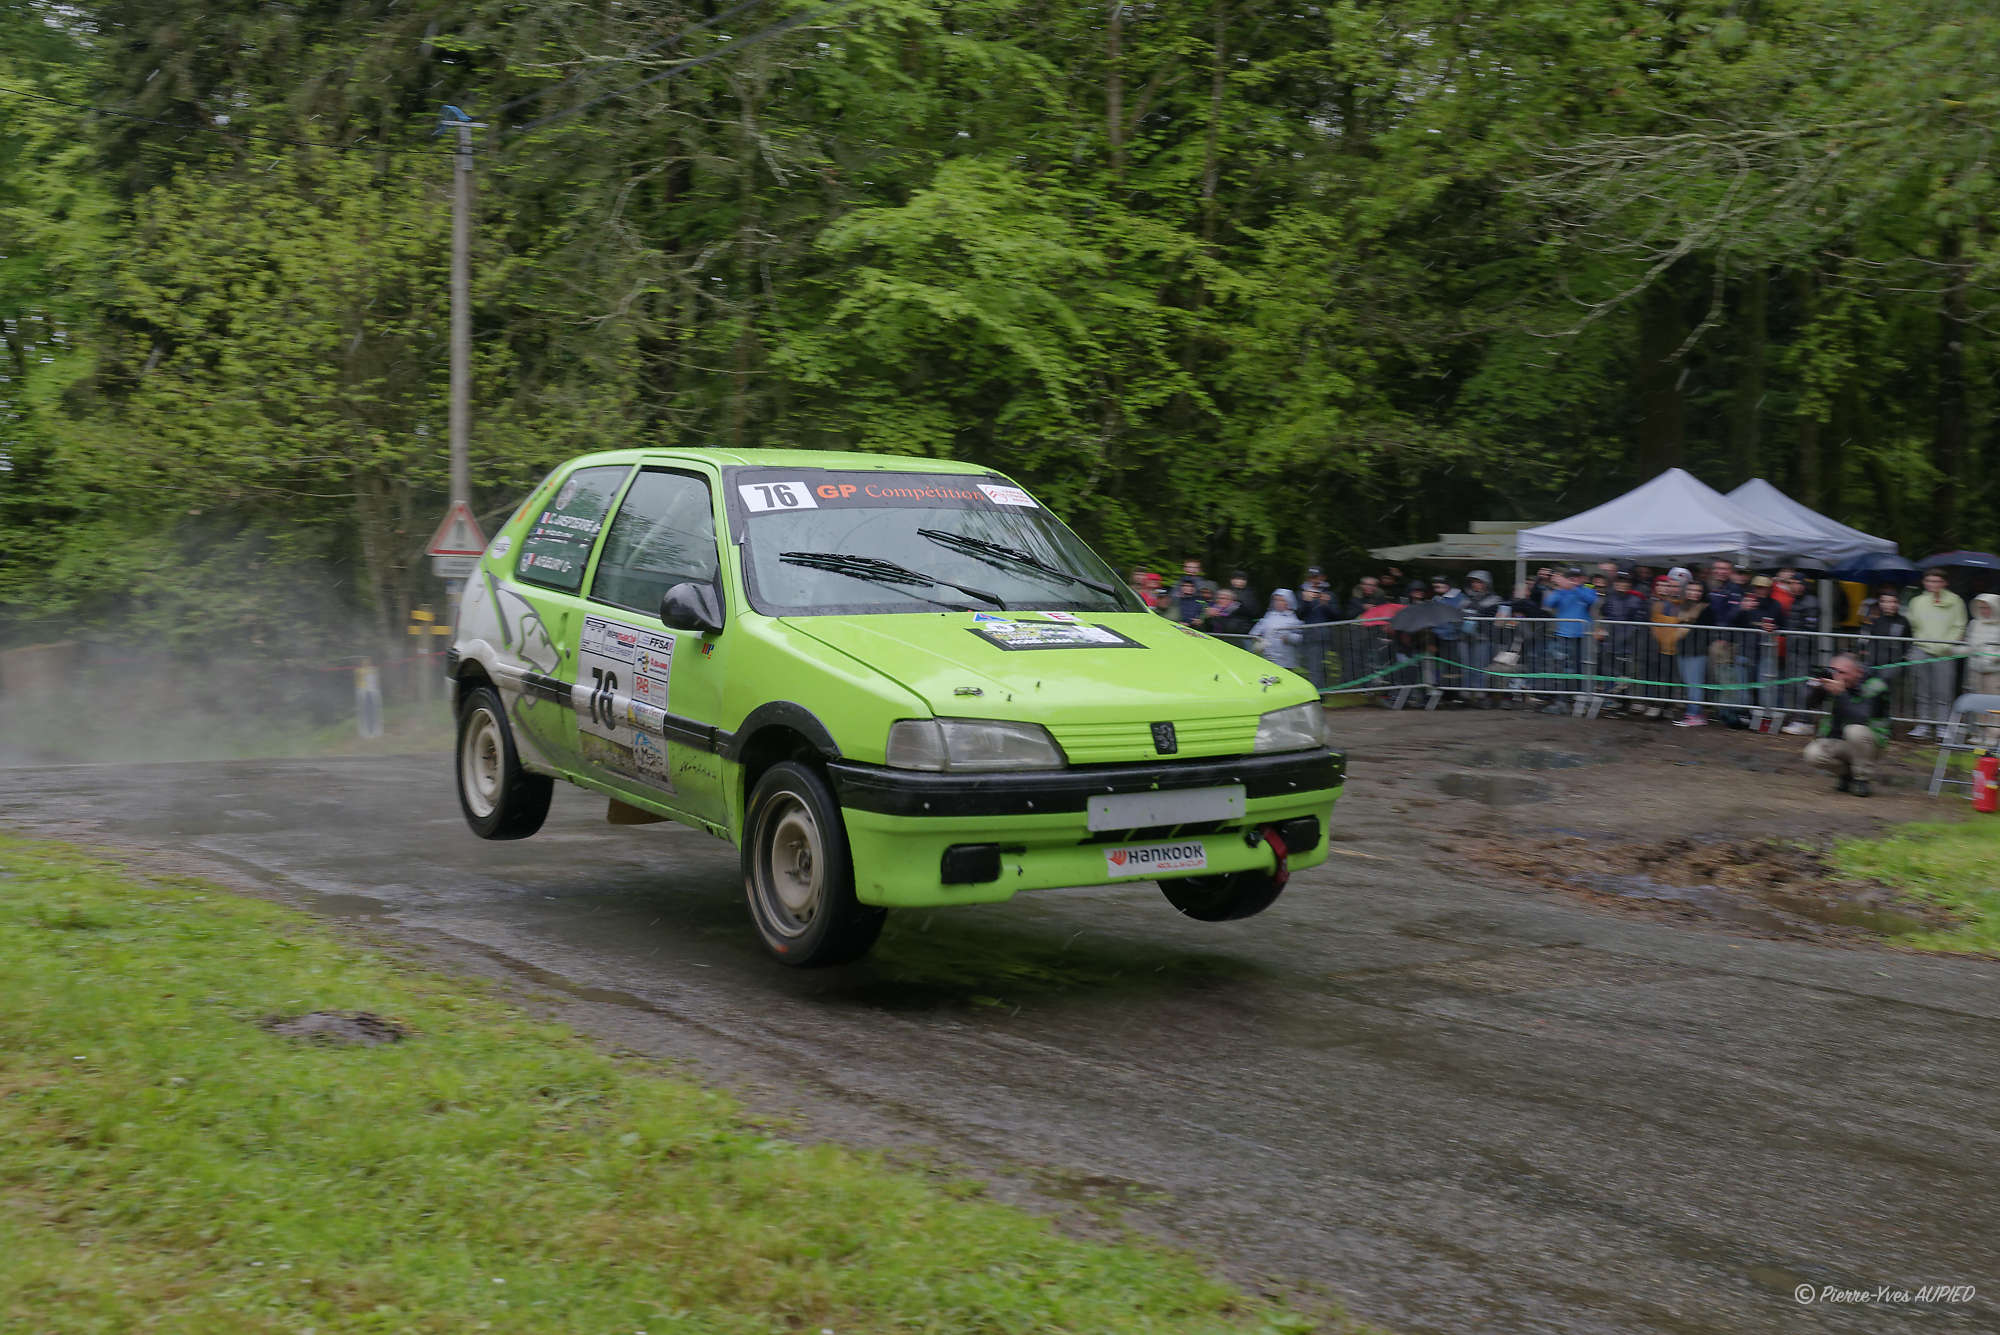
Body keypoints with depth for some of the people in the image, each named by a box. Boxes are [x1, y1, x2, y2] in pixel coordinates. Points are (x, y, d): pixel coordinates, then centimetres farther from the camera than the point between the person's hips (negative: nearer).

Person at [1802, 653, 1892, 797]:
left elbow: (1863, 719, -31)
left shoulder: (1875, 687, -17)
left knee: (1856, 730, -37)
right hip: (1836, 741, 4)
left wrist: (1841, 694, -37)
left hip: (1867, 742, -4)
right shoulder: (1834, 681, -3)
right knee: (1813, 755, -24)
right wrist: (1817, 688, -21)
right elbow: (1809, 704, -1)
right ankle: (1848, 773, 8)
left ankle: (1862, 778, -14)